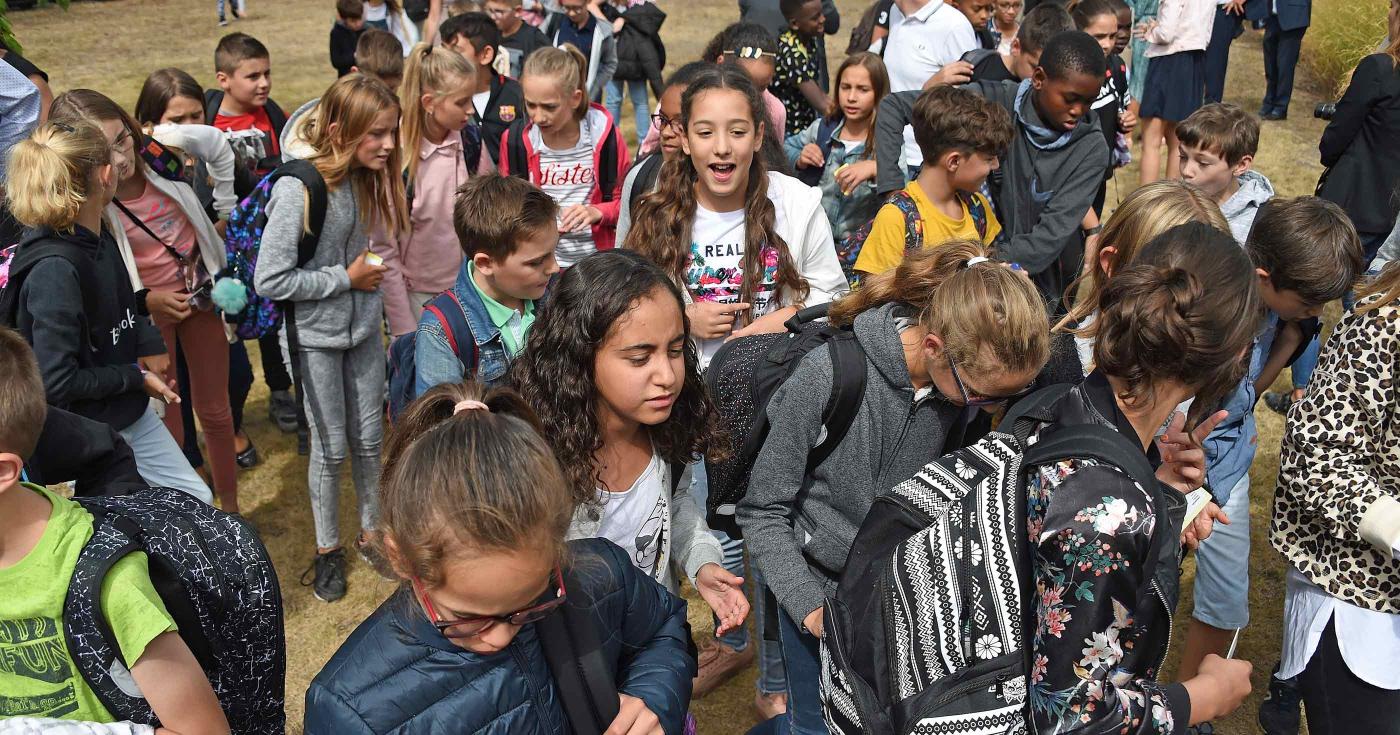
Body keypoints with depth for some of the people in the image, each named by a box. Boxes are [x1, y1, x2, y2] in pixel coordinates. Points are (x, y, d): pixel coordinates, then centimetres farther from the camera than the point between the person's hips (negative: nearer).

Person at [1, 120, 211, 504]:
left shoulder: (99, 238, -3)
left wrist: (149, 342, 0)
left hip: (131, 414, 8)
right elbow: (56, 382, -27)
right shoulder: (54, 268, -28)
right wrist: (136, 376, -15)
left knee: (196, 500, 18)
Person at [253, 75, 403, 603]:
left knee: (369, 440, 14)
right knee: (331, 447, 8)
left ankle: (370, 533, 35)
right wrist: (346, 278, -18)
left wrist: (373, 274, -2)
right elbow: (269, 281, -24)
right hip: (316, 336, -5)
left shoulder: (369, 178, -4)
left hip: (365, 328, 5)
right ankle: (328, 549, 29)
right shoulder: (297, 190, -24)